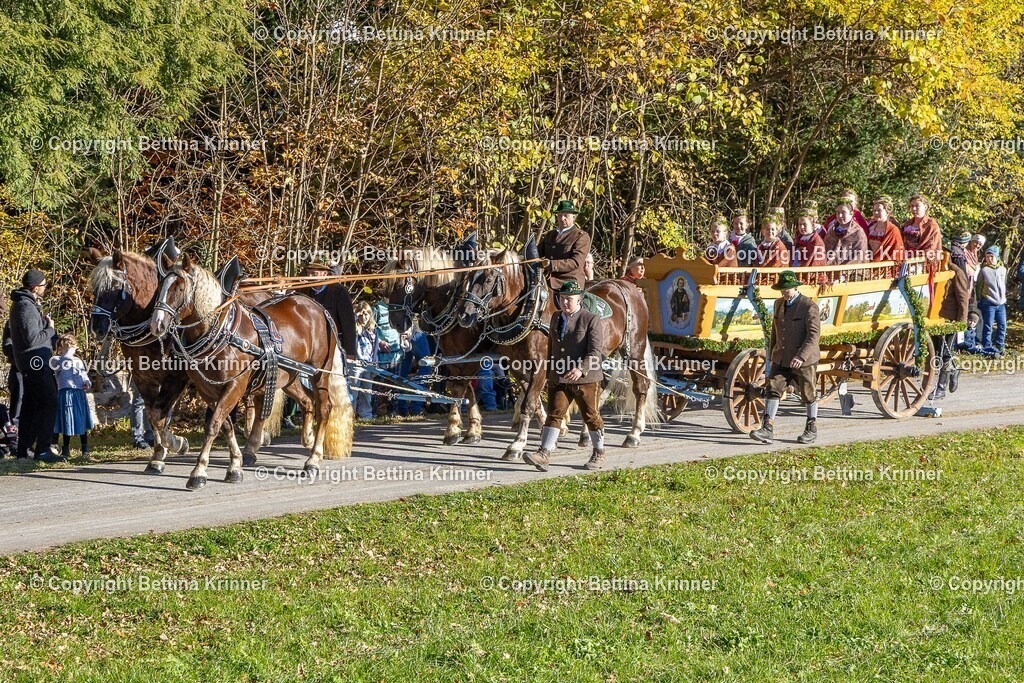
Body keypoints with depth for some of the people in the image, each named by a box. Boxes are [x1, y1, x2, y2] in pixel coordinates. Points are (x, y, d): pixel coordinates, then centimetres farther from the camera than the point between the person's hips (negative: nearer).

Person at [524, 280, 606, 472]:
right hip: (558, 378, 5)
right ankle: (544, 453, -12)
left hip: (585, 379, -5)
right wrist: (550, 372, 22)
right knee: (554, 414, -5)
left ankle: (599, 454, 24)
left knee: (591, 416, 8)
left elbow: (595, 351, -17)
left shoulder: (592, 320, -9)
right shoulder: (556, 317, 12)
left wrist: (581, 369, -32)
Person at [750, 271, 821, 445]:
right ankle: (768, 429, -11)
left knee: (809, 394, 7)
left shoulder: (809, 306, -13)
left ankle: (812, 429, 23)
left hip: (804, 360, -6)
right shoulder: (779, 304, 9)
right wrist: (773, 354, 21)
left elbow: (814, 334, -20)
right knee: (773, 389, -7)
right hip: (781, 359, 6)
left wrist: (801, 356, -29)